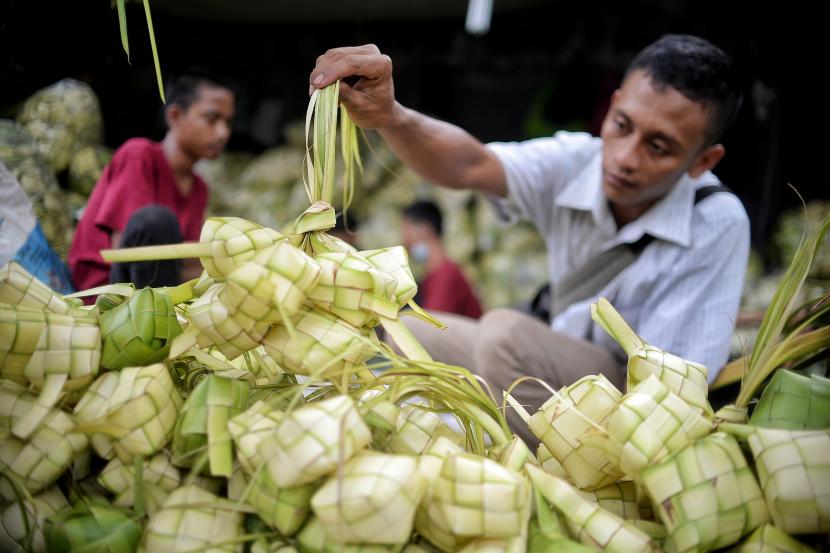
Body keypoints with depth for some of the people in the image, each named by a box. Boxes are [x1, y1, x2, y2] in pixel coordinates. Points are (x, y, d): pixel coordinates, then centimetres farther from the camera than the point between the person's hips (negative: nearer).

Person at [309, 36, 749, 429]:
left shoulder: (717, 225, -24)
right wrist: (388, 117, -52)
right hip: (560, 369, 5)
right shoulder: (573, 165, -14)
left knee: (508, 333, -30)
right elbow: (472, 166, -33)